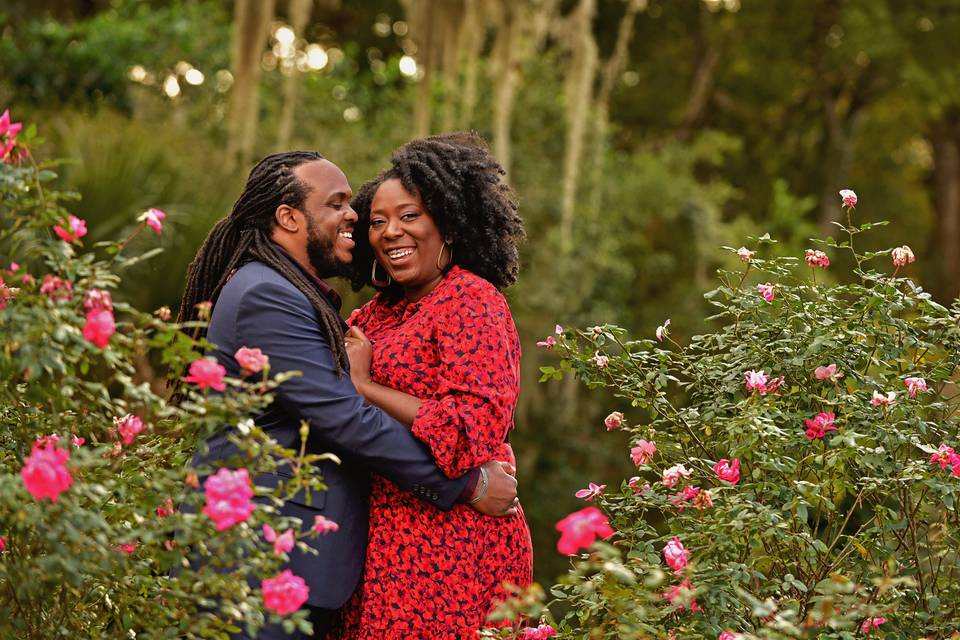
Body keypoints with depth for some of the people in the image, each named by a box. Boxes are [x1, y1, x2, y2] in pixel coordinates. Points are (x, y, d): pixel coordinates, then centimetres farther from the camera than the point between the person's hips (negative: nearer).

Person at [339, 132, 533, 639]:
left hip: (449, 543, -7)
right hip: (387, 536, 8)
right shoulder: (381, 311, 15)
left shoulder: (470, 300, -8)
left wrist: (364, 385, -13)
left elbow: (476, 426, -19)